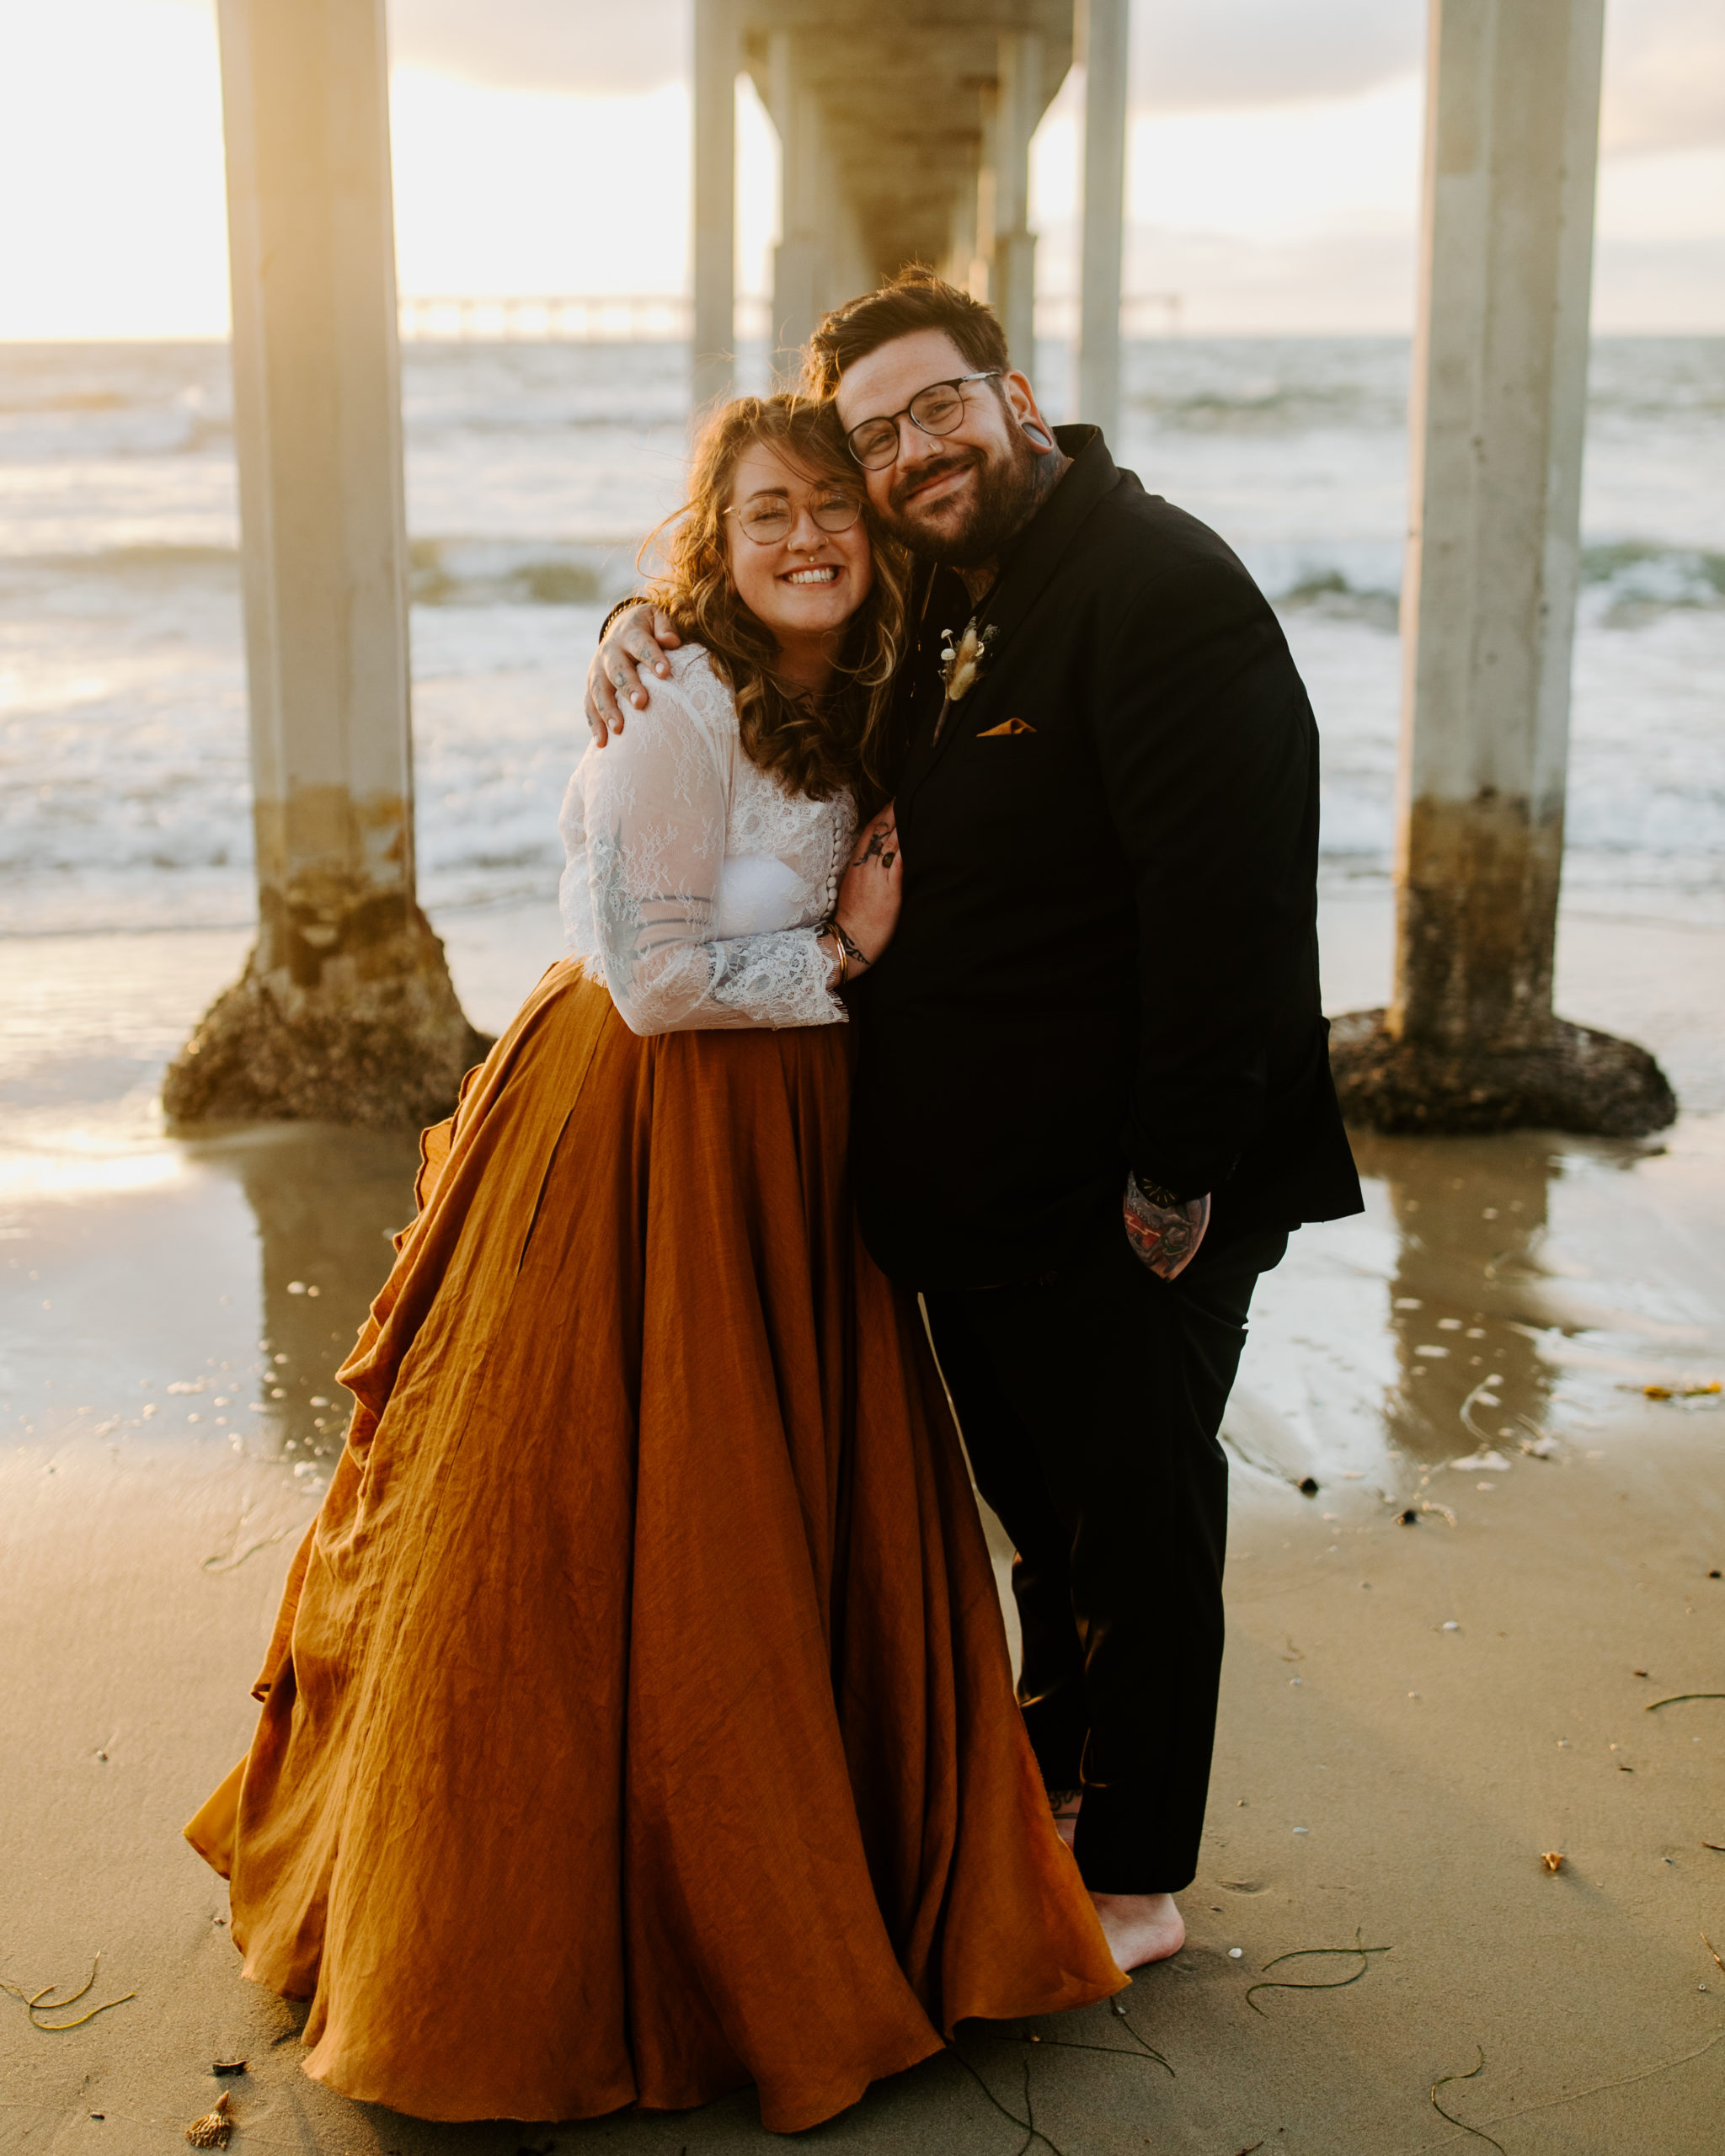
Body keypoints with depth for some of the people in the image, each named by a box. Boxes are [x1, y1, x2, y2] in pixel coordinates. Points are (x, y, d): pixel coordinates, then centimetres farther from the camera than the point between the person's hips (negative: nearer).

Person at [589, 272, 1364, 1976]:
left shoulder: (1160, 589, -18)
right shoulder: (925, 607, 10)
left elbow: (1228, 908, -25)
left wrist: (1177, 1181, -24)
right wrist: (649, 625, 4)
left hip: (1118, 1205, -8)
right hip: (969, 1189, 8)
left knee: (1135, 1524, 8)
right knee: (1039, 1503, 23)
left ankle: (1133, 1880, 27)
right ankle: (1042, 1788, 43)